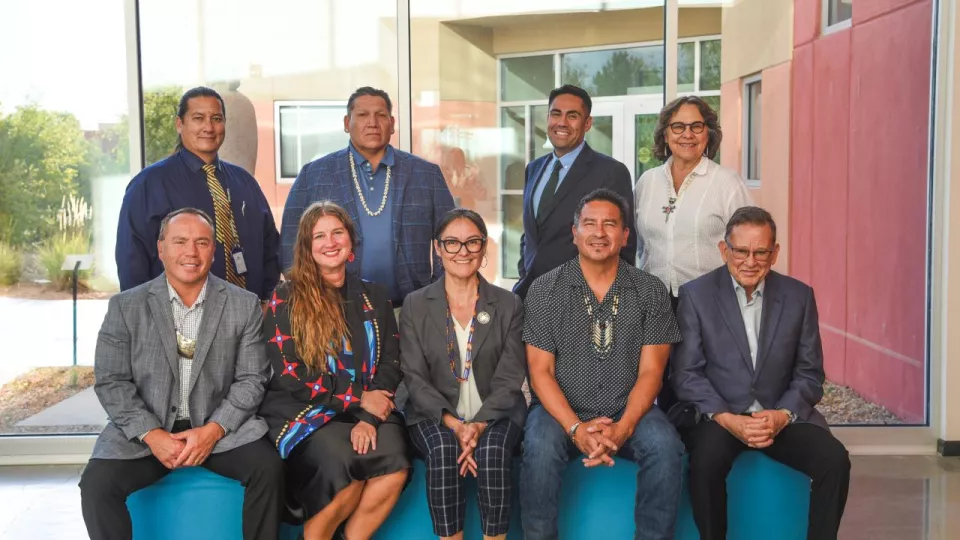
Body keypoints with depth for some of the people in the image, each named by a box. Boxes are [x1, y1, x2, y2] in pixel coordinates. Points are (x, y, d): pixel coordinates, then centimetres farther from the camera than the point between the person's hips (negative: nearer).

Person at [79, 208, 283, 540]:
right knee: (97, 482, -24)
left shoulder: (244, 306, 2)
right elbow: (111, 382, -2)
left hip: (220, 429, 0)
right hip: (145, 432, 0)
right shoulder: (126, 307, 2)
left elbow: (251, 380, -1)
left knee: (268, 467, -25)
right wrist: (151, 434, -15)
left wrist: (213, 430, -15)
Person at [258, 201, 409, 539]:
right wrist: (357, 401, -10)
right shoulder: (285, 300, 2)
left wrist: (368, 417, -12)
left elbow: (390, 364, 6)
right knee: (342, 462, -33)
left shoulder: (374, 298, 13)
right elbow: (287, 376, -5)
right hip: (304, 412, -3)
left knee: (394, 461, -28)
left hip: (368, 411, 3)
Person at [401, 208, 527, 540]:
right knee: (442, 449, -32)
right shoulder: (415, 306, 5)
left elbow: (510, 378, -3)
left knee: (493, 448, -32)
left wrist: (479, 425, -20)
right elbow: (415, 377, -3)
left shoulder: (508, 305, 5)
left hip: (495, 413, 0)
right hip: (435, 415, 0)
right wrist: (453, 424, -18)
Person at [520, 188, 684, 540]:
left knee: (665, 446, -27)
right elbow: (540, 371, -5)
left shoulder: (651, 292, 1)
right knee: (540, 447, -31)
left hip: (628, 411, 1)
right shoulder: (544, 291, -2)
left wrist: (623, 428, -19)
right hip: (562, 410, -1)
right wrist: (576, 429, -19)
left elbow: (650, 371, -3)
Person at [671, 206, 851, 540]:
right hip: (717, 416, -2)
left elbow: (809, 373, 5)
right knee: (706, 460, -32)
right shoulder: (696, 295, -2)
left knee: (835, 460, -22)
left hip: (782, 416, 3)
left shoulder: (799, 296, 5)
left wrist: (783, 415, -13)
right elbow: (687, 374, -5)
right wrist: (727, 419, -19)